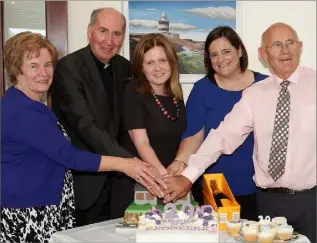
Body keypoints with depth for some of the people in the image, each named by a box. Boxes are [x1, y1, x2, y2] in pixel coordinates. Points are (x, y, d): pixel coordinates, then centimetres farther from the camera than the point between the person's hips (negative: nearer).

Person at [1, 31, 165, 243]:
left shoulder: (30, 106, 13)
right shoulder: (22, 110, -20)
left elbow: (56, 151, 17)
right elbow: (66, 155, -24)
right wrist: (122, 164, -22)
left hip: (43, 208, 10)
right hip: (28, 213, -10)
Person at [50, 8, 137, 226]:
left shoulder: (124, 67, 3)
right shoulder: (69, 67, -17)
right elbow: (85, 125, -26)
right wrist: (128, 161, -32)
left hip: (113, 176, 6)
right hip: (81, 178, -6)